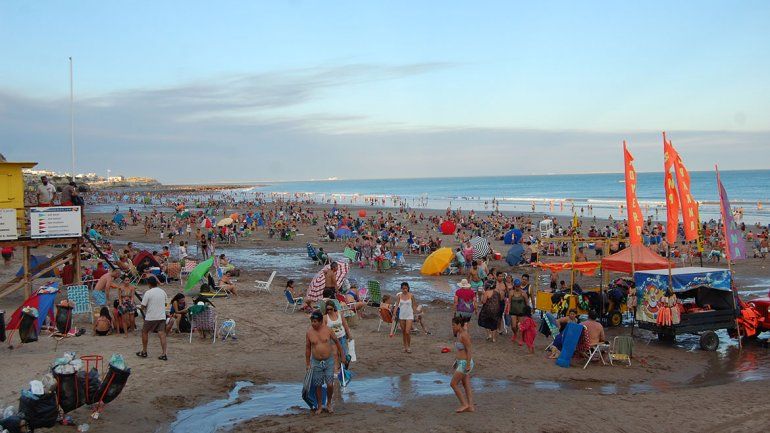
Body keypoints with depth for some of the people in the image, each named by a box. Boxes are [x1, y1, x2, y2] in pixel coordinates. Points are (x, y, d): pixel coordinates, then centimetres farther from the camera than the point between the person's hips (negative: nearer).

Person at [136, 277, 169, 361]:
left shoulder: (148, 293, -10)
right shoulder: (163, 292, 7)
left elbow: (143, 306, -9)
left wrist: (147, 307, 12)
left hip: (151, 317, -4)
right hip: (162, 316, 4)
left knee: (144, 332, 16)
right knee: (162, 334, -1)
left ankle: (144, 352, 24)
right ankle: (164, 354, -9)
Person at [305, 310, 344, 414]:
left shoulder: (327, 330, -8)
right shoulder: (309, 333, -5)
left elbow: (336, 341, 7)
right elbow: (308, 348, 6)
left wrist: (341, 353, 14)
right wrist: (307, 363, 9)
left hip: (329, 361, -1)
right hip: (316, 363, 1)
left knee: (330, 384, -3)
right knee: (318, 386, 7)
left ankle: (329, 404, 21)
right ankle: (320, 406, 23)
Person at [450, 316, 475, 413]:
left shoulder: (464, 335, -20)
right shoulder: (459, 334, 9)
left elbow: (468, 350, -21)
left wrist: (468, 365, -22)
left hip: (464, 363, -10)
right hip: (461, 362, 10)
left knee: (453, 384, -3)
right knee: (466, 385, 10)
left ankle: (464, 404, 3)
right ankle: (470, 406, 13)